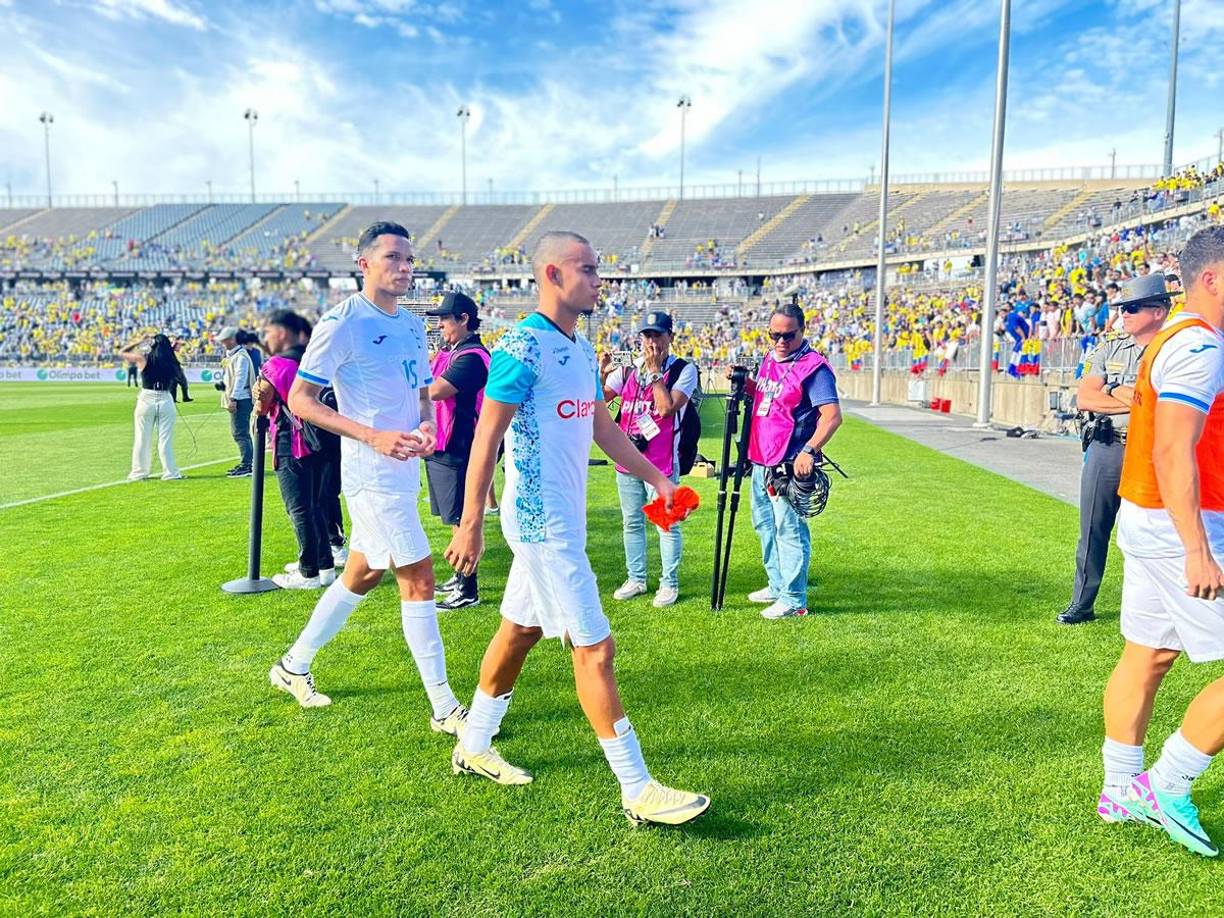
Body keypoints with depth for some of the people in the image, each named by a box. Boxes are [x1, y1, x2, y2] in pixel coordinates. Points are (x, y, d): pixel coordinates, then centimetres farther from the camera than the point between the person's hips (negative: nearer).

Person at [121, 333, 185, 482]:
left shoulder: (143, 358, 0)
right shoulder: (170, 361, 3)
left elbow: (121, 352, 12)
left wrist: (139, 342, 15)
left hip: (146, 400, -1)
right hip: (166, 401, 1)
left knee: (142, 439, 9)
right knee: (166, 440, 4)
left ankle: (139, 472, 15)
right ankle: (170, 473, 5)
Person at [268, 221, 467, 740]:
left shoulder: (413, 326, 12)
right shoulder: (342, 323, -12)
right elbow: (299, 399, -12)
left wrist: (425, 428, -4)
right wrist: (373, 436, -22)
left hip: (404, 470, 9)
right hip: (372, 475, -9)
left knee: (361, 575, 19)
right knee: (418, 579, -7)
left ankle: (293, 666, 38)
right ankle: (444, 708, 5)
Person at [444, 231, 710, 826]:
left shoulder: (581, 350, 12)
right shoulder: (522, 347, -15)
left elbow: (602, 427, 20)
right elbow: (487, 436, -17)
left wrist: (657, 478, 17)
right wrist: (470, 523, -18)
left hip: (565, 517, 10)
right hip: (542, 520, -9)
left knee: (520, 631, 18)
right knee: (595, 648, -6)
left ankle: (473, 748, 35)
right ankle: (637, 791, 4)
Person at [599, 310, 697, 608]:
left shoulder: (684, 369, -4)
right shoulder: (628, 369, 10)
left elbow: (667, 408, -18)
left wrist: (654, 370, -13)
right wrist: (602, 373, -10)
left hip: (662, 462, -5)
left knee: (667, 525, 0)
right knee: (631, 523, 14)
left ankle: (670, 583, 13)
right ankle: (636, 579, 26)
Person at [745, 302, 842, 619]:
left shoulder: (813, 367, -15)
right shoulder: (769, 359, 11)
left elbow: (832, 415, -23)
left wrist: (810, 451, -34)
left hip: (789, 467, -9)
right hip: (760, 461, 9)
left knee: (789, 529, -4)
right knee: (764, 524, 20)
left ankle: (793, 599, 6)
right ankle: (778, 585, 35)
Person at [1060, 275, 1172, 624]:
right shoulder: (1110, 348, 11)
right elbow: (1084, 398, 0)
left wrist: (1118, 392, -10)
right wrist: (1137, 401, -9)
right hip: (1105, 449, 4)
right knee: (1092, 529, 8)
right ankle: (1081, 604, 18)